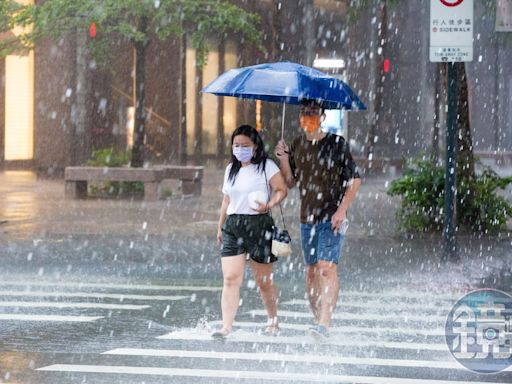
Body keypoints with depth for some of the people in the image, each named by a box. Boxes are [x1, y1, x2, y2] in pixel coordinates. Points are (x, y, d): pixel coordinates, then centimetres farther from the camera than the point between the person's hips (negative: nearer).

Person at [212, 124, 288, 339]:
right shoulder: (231, 169, 17)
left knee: (263, 280, 6)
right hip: (233, 225, 4)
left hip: (258, 224, -4)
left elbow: (282, 190, -8)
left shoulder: (266, 166, -1)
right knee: (231, 278, -9)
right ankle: (226, 327, -14)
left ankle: (273, 321, 27)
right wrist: (220, 226, 23)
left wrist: (269, 205, -25)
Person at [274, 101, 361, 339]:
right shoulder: (297, 146, 10)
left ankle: (325, 322, -26)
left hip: (331, 218, -6)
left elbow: (354, 180, -3)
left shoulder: (337, 144, -5)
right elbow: (290, 182, 14)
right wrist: (283, 159, -3)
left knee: (327, 266, -18)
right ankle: (317, 318, 17)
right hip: (307, 218, 6)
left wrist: (341, 210, -13)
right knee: (311, 270, 8)